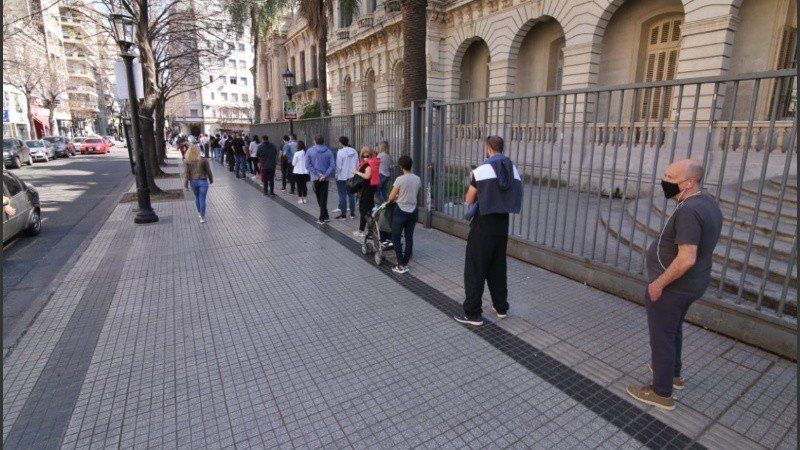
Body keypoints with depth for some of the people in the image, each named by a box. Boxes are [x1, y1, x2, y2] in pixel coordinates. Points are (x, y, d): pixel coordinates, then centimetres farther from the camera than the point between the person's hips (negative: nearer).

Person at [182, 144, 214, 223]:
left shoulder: (187, 161, -6)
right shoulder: (203, 160, -11)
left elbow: (186, 174, -5)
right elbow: (208, 171, -4)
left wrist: (185, 185, 0)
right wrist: (211, 180, 11)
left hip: (193, 182, 2)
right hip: (202, 181, -2)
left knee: (197, 197, 21)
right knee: (202, 199, 2)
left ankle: (200, 213, 34)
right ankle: (202, 217, 3)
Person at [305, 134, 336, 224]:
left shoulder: (310, 151, -4)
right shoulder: (329, 152, -1)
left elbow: (307, 165, -11)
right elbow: (332, 165, -9)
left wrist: (317, 173, -11)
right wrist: (325, 175, -12)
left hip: (315, 178, -1)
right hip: (325, 178, 1)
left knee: (319, 198, 12)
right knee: (324, 198, 8)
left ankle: (325, 216, 13)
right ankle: (322, 217, 11)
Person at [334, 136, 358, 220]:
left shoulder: (340, 152, -13)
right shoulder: (354, 151, 1)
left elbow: (338, 166, -13)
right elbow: (357, 165, 5)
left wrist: (336, 176, -3)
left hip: (342, 177, -5)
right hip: (352, 177, 5)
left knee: (342, 196, 2)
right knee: (351, 195, 12)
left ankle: (343, 214, 6)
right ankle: (352, 213, 18)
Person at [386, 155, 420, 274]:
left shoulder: (400, 179, -15)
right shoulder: (417, 179, 1)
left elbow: (391, 197, -9)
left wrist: (388, 200, 13)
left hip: (401, 212, -5)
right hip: (413, 211, 6)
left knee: (396, 238, 5)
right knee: (409, 238, 13)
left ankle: (401, 266, 3)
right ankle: (405, 263, 19)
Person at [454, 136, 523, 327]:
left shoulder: (481, 171, -12)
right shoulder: (514, 170, 5)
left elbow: (469, 201, -6)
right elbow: (515, 200, 12)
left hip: (483, 225, -6)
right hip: (503, 224, 6)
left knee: (475, 269, 3)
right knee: (498, 267, 19)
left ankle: (472, 314, 9)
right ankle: (501, 307, 31)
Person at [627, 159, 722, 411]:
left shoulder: (688, 211, -28)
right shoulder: (709, 202, 5)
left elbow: (686, 258, -32)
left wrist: (659, 283, -21)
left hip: (671, 287, -10)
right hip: (694, 284, 10)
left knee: (662, 337, 5)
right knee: (674, 329, 27)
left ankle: (662, 394, 21)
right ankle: (673, 374, 47)